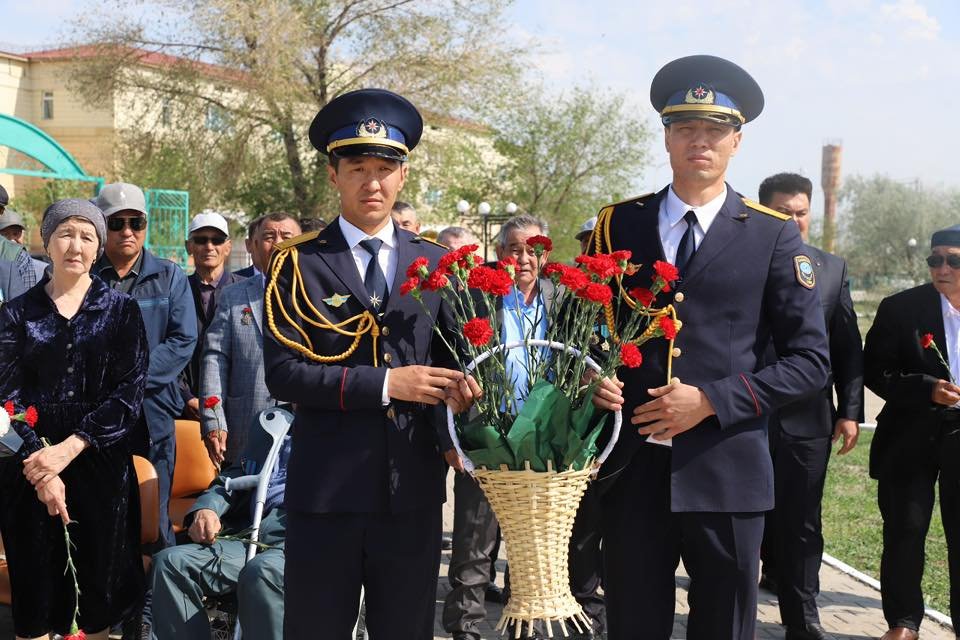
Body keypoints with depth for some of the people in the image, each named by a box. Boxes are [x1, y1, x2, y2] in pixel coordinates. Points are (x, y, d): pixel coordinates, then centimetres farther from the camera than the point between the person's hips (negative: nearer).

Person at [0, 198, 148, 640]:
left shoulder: (121, 310, 4)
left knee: (97, 583, 4)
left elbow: (129, 392, -4)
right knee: (37, 582, 3)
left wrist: (70, 447, -14)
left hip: (101, 464, 0)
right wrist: (41, 461, -14)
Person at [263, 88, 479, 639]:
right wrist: (384, 383, -17)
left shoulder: (436, 263, 10)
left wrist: (451, 436, -8)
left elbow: (452, 364, 12)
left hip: (414, 490, 3)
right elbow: (283, 374, -9)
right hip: (326, 490, -2)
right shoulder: (299, 264, 0)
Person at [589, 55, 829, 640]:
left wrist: (712, 401, -13)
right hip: (631, 465, 2)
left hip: (726, 469, -1)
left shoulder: (774, 236, 1)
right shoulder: (619, 225, 7)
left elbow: (810, 359, -2)